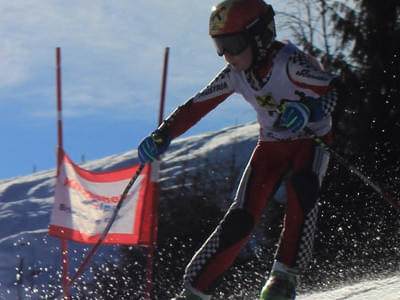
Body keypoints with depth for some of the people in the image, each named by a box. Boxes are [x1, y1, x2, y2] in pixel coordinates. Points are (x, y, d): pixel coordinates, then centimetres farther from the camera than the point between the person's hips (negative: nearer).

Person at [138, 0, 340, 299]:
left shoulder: (290, 62, -24)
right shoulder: (235, 74, -6)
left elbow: (335, 91, -30)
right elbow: (197, 106, 5)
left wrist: (309, 110, -49)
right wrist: (162, 135, -4)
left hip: (311, 140, -4)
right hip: (271, 145, 4)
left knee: (302, 187, -36)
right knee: (241, 218, -12)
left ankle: (285, 275, -27)